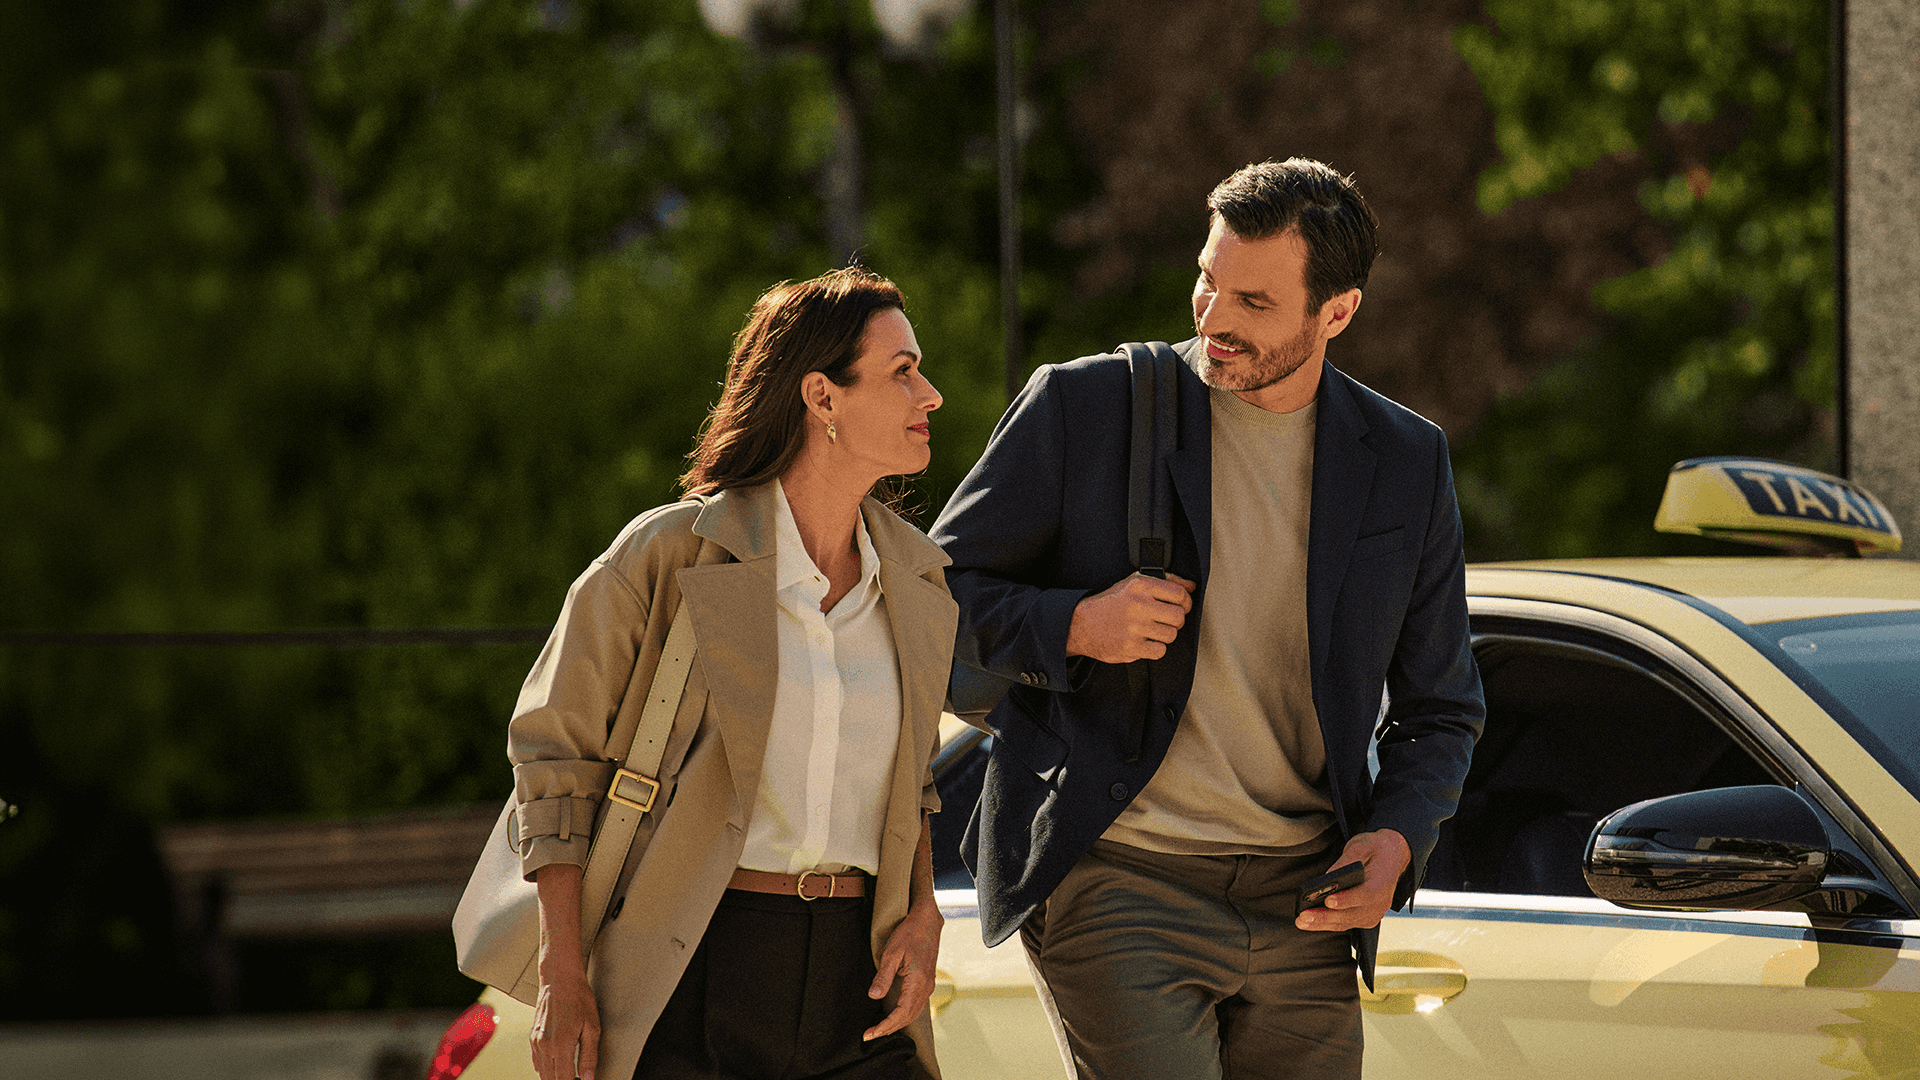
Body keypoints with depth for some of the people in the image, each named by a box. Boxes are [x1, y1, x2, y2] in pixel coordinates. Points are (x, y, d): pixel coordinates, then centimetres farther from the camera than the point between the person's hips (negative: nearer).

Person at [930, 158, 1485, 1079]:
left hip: (1298, 903, 4)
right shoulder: (1083, 408, -1)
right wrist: (1073, 627, -13)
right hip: (1115, 883, -4)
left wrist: (1396, 839, -3)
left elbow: (1437, 710, 16)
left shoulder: (1407, 464, 7)